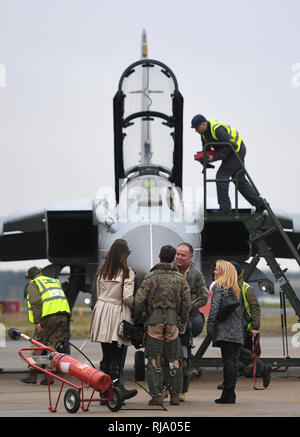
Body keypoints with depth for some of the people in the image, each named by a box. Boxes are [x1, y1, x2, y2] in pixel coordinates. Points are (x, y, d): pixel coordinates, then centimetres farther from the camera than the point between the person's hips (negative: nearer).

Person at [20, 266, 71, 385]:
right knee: (53, 346, 8)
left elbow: (35, 302, -6)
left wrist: (37, 321, -12)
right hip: (64, 316, 5)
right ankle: (49, 376, 2)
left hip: (48, 316, -5)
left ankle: (32, 375, 5)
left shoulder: (33, 284, 10)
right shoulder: (55, 281, 31)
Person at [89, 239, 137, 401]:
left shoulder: (101, 272, 9)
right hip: (118, 315, -5)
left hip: (102, 313, 6)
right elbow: (128, 297, -14)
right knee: (117, 355, -3)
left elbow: (98, 294, 13)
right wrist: (136, 307, 4)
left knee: (106, 355, 10)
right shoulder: (126, 272, -9)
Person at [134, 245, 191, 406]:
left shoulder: (150, 277, 0)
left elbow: (139, 300, -5)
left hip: (154, 321, -2)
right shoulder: (180, 279, 8)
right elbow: (186, 303, 6)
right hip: (173, 321, 2)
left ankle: (156, 395, -4)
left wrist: (137, 317, 9)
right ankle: (174, 395, 10)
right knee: (173, 359, 9)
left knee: (154, 360, 2)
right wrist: (183, 323, 15)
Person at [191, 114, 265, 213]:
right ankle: (260, 204, 18)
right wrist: (204, 155, -11)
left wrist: (214, 158, -29)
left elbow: (228, 147, -31)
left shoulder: (218, 130, -30)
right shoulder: (204, 130, -1)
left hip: (237, 151, -10)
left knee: (221, 176, -13)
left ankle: (224, 207, -10)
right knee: (240, 180, 13)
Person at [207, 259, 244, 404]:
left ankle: (227, 394, -8)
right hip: (237, 332, 6)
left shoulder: (219, 286, -3)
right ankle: (231, 394, 7)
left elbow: (215, 307, -12)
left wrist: (210, 326, -10)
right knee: (234, 361, 5)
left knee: (227, 361, -8)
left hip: (225, 331, -6)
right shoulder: (235, 289, 19)